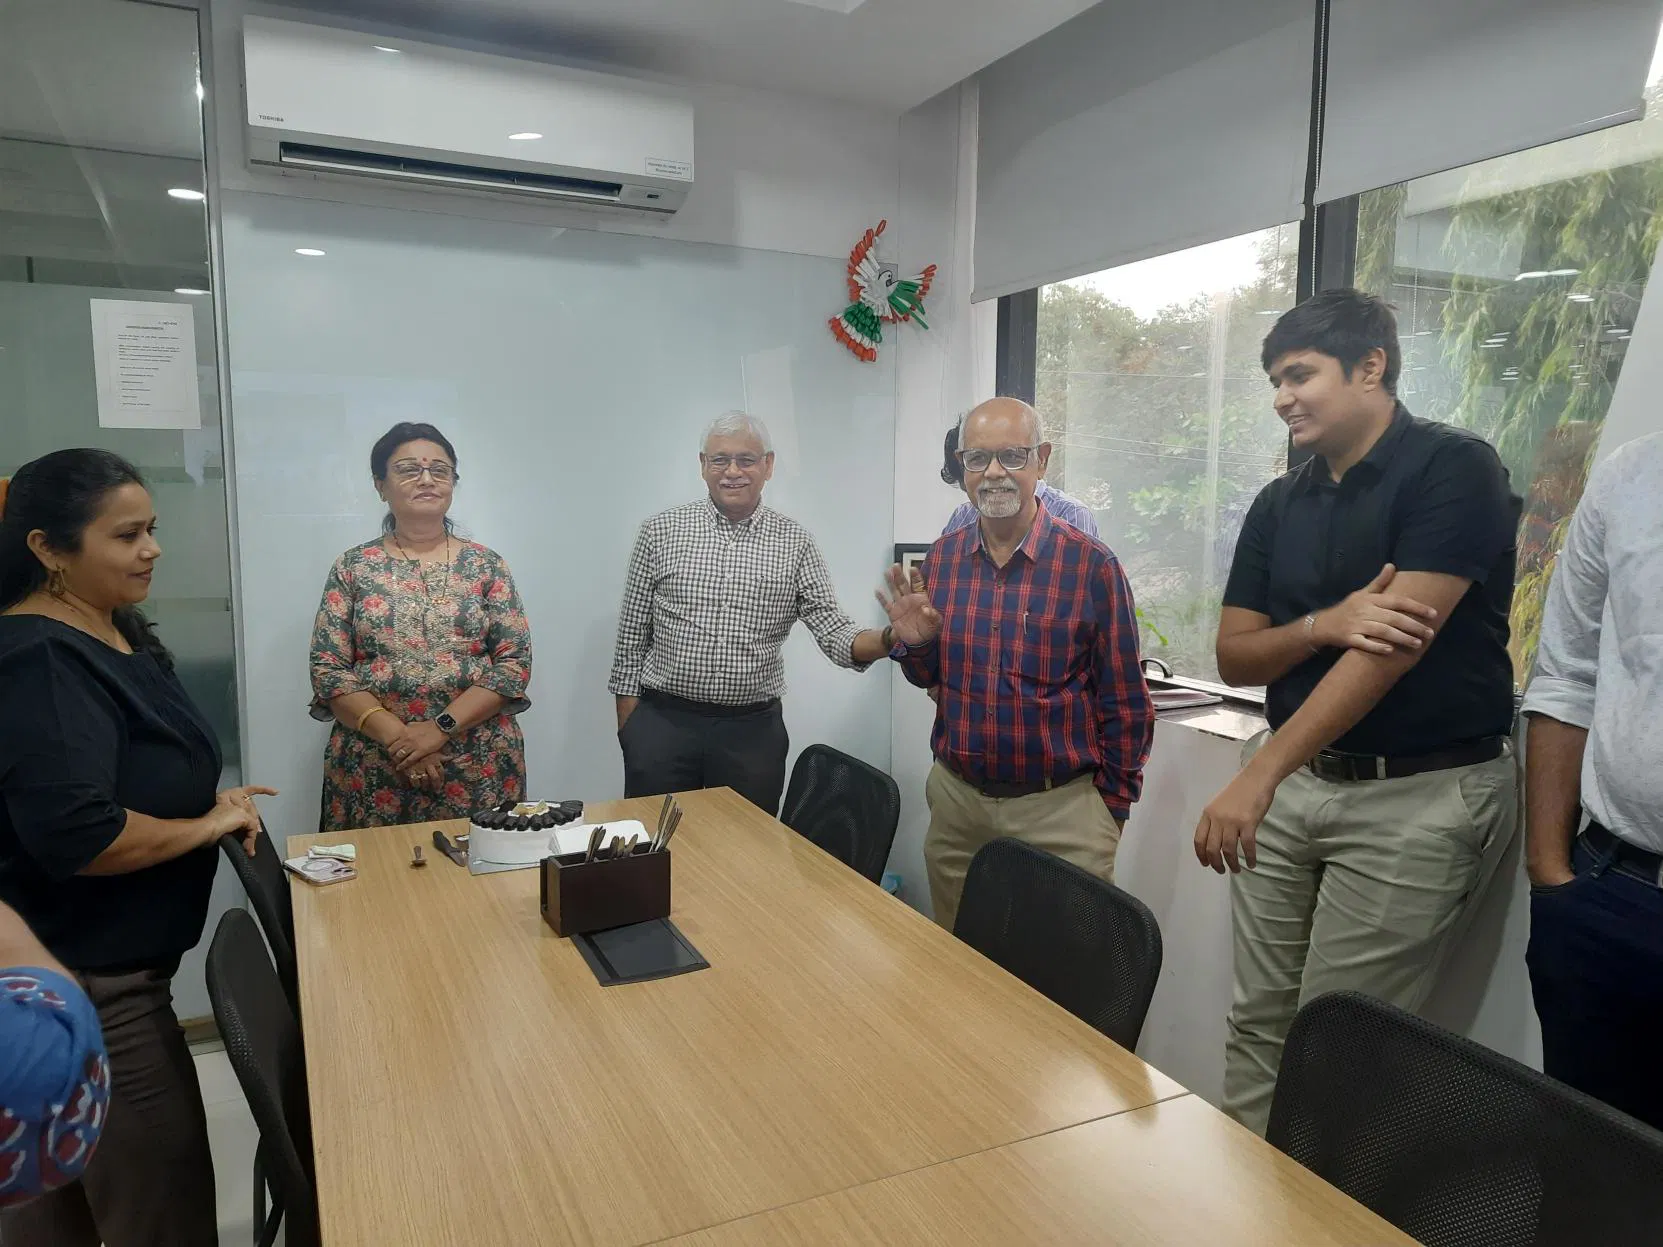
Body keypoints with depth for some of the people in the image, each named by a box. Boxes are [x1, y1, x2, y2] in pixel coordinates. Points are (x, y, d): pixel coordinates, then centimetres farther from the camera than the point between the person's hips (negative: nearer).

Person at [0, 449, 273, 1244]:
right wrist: (207, 824, -17)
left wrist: (212, 801, 4)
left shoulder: (116, 627, 7)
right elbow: (77, 836, -32)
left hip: (103, 962, 9)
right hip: (84, 981, -9)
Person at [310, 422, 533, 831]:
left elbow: (515, 662, -4)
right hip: (372, 772, 0)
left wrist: (441, 728, -14)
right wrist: (396, 736, -14)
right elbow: (328, 670, -1)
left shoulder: (486, 565, 3)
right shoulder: (353, 567, 4)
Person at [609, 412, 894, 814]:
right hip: (662, 722, 0)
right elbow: (632, 638, 6)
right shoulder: (660, 531, 2)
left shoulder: (795, 543, 2)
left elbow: (834, 633, -5)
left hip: (753, 731, 1)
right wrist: (628, 731, 3)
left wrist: (889, 639, -26)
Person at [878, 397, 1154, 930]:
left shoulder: (1091, 564, -12)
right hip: (955, 799, 4)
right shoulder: (942, 557, 2)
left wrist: (1110, 812, -2)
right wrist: (914, 644, -8)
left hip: (1060, 810, -4)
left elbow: (1125, 705, -6)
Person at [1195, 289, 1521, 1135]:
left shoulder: (1453, 469, -9)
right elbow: (1233, 657, 8)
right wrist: (1324, 625, -15)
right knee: (1258, 1020, 9)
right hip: (1294, 781, 6)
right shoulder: (1278, 504, 10)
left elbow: (1395, 645, -20)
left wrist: (1257, 776, -26)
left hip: (1419, 794, -6)